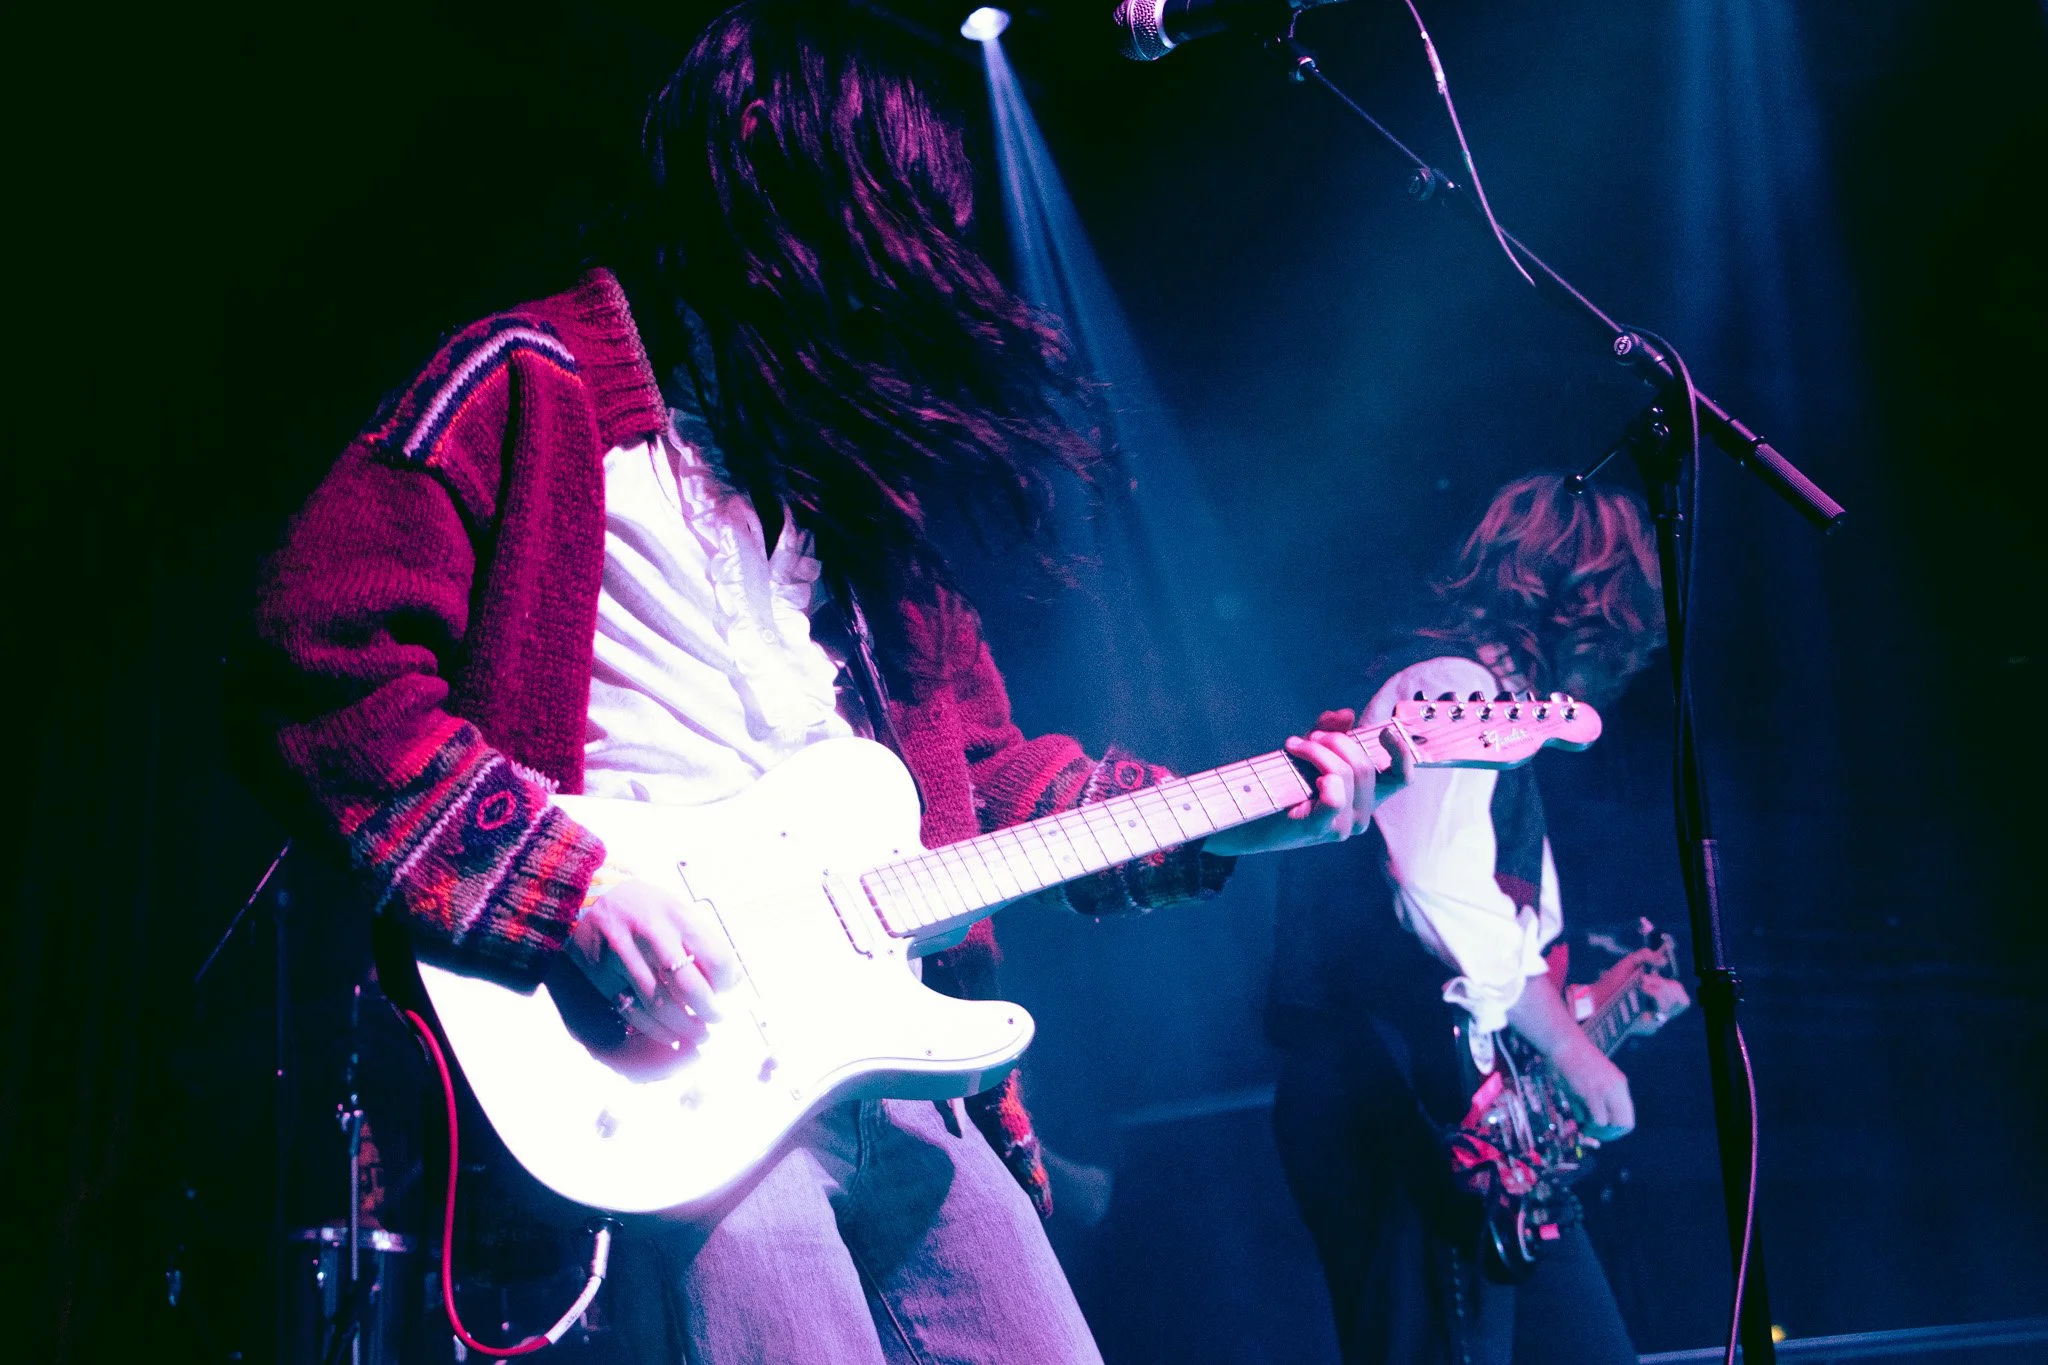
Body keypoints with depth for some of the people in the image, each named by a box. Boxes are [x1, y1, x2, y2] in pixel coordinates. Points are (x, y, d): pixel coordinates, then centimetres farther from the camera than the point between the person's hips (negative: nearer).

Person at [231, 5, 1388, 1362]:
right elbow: (318, 662, -11)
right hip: (669, 1059, -7)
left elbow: (979, 763, 23)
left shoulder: (859, 459, 21)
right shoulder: (535, 386, -1)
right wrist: (570, 881, -19)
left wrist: (1231, 819, 14)